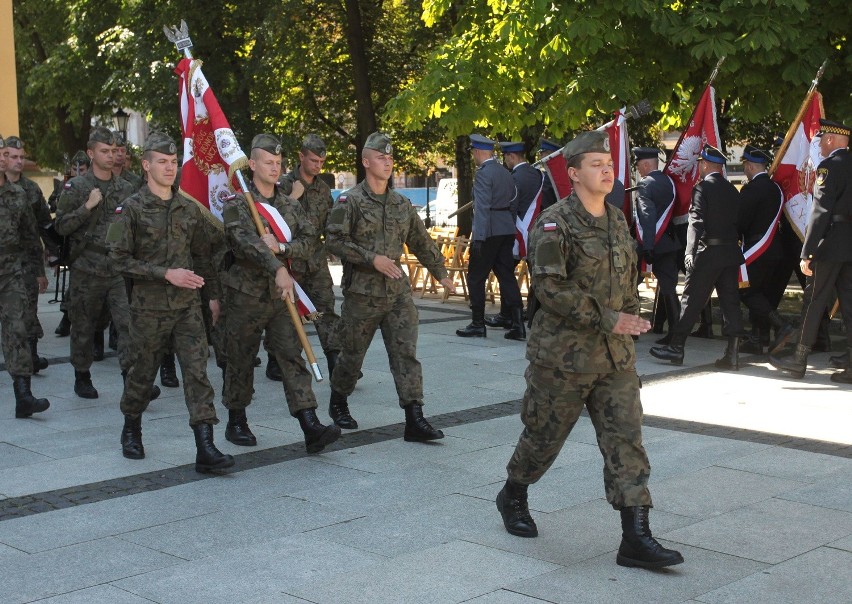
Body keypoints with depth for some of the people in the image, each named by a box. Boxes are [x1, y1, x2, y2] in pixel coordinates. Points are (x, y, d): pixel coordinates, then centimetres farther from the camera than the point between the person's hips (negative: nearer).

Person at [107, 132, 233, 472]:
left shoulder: (189, 208, 8)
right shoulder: (133, 208, -4)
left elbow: (203, 256, 15)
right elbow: (121, 258, -9)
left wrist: (213, 294, 13)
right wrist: (166, 274, -16)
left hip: (188, 305, 3)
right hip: (149, 307, -3)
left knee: (197, 372, -7)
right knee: (142, 371, 10)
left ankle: (205, 448, -11)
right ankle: (131, 431, 36)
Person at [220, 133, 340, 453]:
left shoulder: (291, 205, 12)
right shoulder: (237, 204, -6)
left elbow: (309, 242, 2)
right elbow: (246, 242, -24)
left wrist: (280, 248, -17)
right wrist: (278, 269, -37)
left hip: (282, 294, 4)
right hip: (246, 294, -4)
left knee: (292, 357, -4)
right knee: (241, 360, 8)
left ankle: (311, 427, -11)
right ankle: (236, 423, 24)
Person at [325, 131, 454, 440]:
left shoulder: (402, 204, 11)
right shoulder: (350, 201, -6)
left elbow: (421, 242, 20)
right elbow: (334, 240, -13)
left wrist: (441, 273, 23)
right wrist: (372, 258, -19)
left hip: (398, 290, 4)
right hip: (362, 292, -4)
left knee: (406, 353, -4)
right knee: (352, 353, 10)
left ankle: (414, 419, -6)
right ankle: (338, 402, 34)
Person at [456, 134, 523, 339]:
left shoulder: (483, 174, -12)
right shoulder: (506, 173, 14)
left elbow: (482, 207, -19)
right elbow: (514, 203, 17)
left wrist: (478, 237, -21)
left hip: (489, 232, -8)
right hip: (507, 230, 8)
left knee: (476, 277, 3)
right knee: (507, 276, 7)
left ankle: (478, 325, 7)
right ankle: (518, 324, 0)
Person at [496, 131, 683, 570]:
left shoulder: (618, 221, 10)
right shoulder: (554, 224, -12)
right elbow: (550, 288, -21)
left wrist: (631, 319, 7)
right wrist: (607, 318, -23)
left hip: (616, 355, 6)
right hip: (563, 356, -6)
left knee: (626, 438, -2)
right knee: (543, 435, 9)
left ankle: (635, 538, -2)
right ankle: (512, 497, 36)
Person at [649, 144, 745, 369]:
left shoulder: (703, 188, -8)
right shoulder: (732, 190, 13)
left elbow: (696, 222, -17)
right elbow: (737, 222, 15)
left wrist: (690, 252, -22)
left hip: (708, 253, -6)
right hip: (731, 253, 6)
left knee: (692, 300, 0)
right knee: (730, 301, 5)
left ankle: (676, 347, 6)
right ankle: (732, 353, 2)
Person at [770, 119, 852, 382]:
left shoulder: (830, 166, -12)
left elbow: (820, 211, -17)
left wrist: (807, 253, -17)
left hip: (830, 244, -7)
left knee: (814, 301, 1)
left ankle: (799, 360, 9)